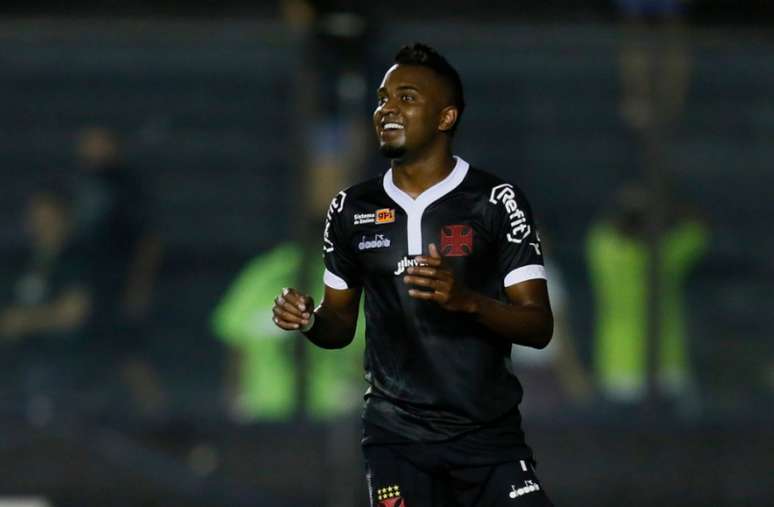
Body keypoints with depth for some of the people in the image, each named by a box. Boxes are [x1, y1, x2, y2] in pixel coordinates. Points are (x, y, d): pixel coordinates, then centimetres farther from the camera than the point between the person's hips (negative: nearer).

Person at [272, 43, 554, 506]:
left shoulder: (497, 201, -4)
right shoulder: (353, 209, 7)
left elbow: (539, 327, -8)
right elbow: (341, 325, 16)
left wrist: (467, 300, -25)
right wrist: (307, 319, -7)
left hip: (488, 434, -2)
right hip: (395, 436, 2)